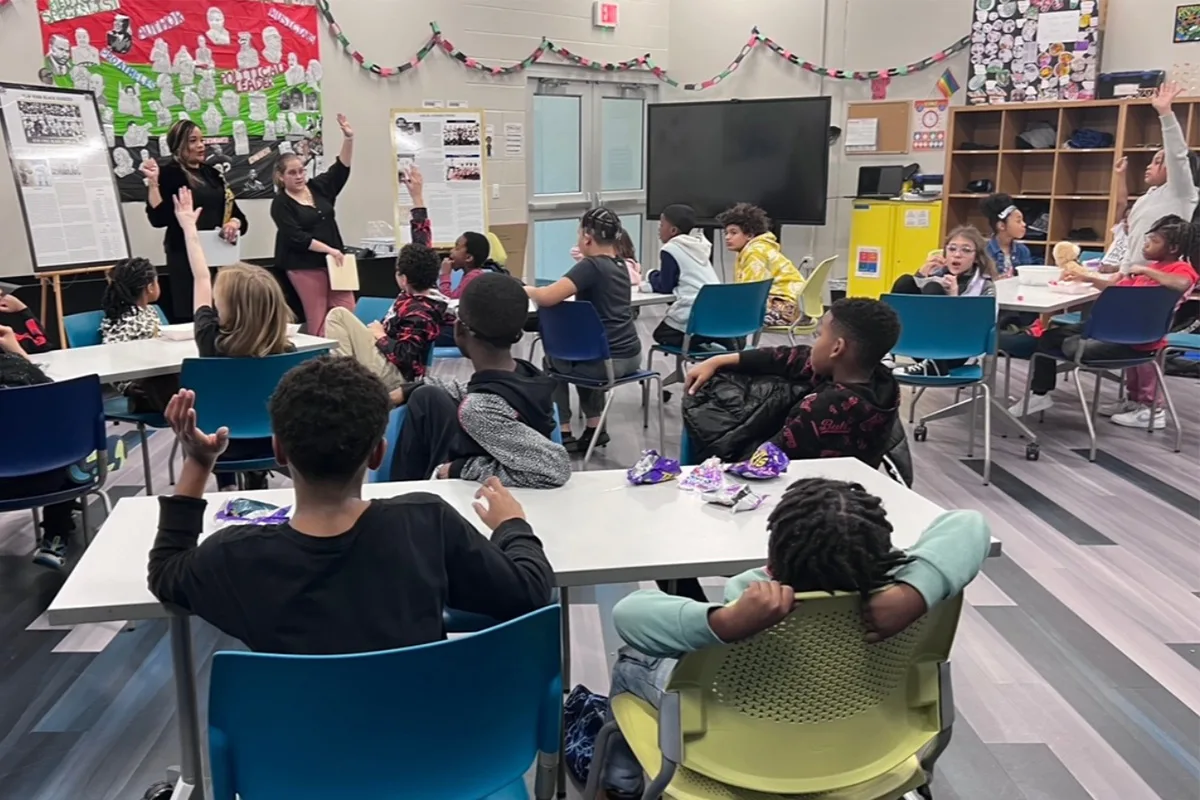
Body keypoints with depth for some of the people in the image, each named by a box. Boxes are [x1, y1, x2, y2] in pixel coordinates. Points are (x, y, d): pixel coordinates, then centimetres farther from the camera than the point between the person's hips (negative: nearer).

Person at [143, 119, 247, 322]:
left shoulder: (213, 173, 15)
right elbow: (158, 219, -13)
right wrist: (152, 182, -21)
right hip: (186, 258, -6)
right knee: (191, 318, -9)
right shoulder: (168, 174, -3)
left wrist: (234, 223, -8)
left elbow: (237, 214, 13)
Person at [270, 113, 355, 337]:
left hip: (333, 260, 5)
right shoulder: (281, 204, -6)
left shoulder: (318, 187, 8)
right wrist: (328, 249, -19)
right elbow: (296, 237, -14)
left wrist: (349, 138, -13)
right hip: (305, 266, -5)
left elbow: (341, 168, 1)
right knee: (318, 320, -2)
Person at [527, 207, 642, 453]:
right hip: (630, 357, 7)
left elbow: (547, 297, -22)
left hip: (607, 361, -7)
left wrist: (528, 290, -3)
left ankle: (564, 433, 21)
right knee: (581, 354, 36)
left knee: (554, 359, 23)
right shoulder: (620, 266, 10)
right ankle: (595, 427, 30)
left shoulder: (590, 266, -14)